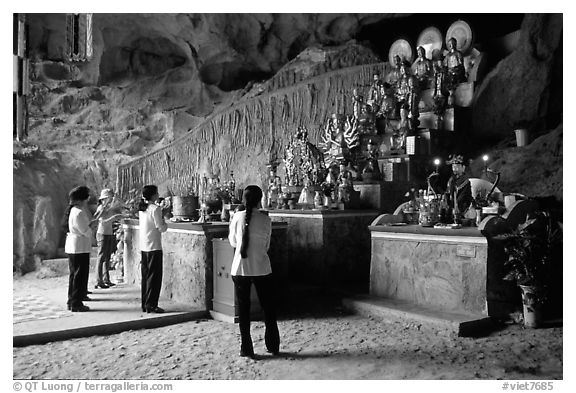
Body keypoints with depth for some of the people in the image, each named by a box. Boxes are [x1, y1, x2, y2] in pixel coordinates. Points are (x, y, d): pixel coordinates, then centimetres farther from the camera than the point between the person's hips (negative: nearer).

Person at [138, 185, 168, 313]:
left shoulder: (142, 208, 11)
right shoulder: (155, 208, -14)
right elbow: (161, 228, -15)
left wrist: (162, 221, 14)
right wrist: (165, 223, 5)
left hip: (143, 247, 8)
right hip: (154, 246, -8)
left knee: (146, 276, 13)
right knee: (154, 276, -1)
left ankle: (144, 304, 19)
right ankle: (151, 305, 2)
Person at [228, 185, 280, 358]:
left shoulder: (237, 217, -5)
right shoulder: (265, 219, -6)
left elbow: (232, 242, 7)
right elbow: (266, 245, 2)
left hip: (240, 269, 0)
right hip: (261, 269, 0)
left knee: (243, 309, 10)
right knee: (268, 307, 14)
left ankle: (246, 349, 14)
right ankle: (273, 346, 23)